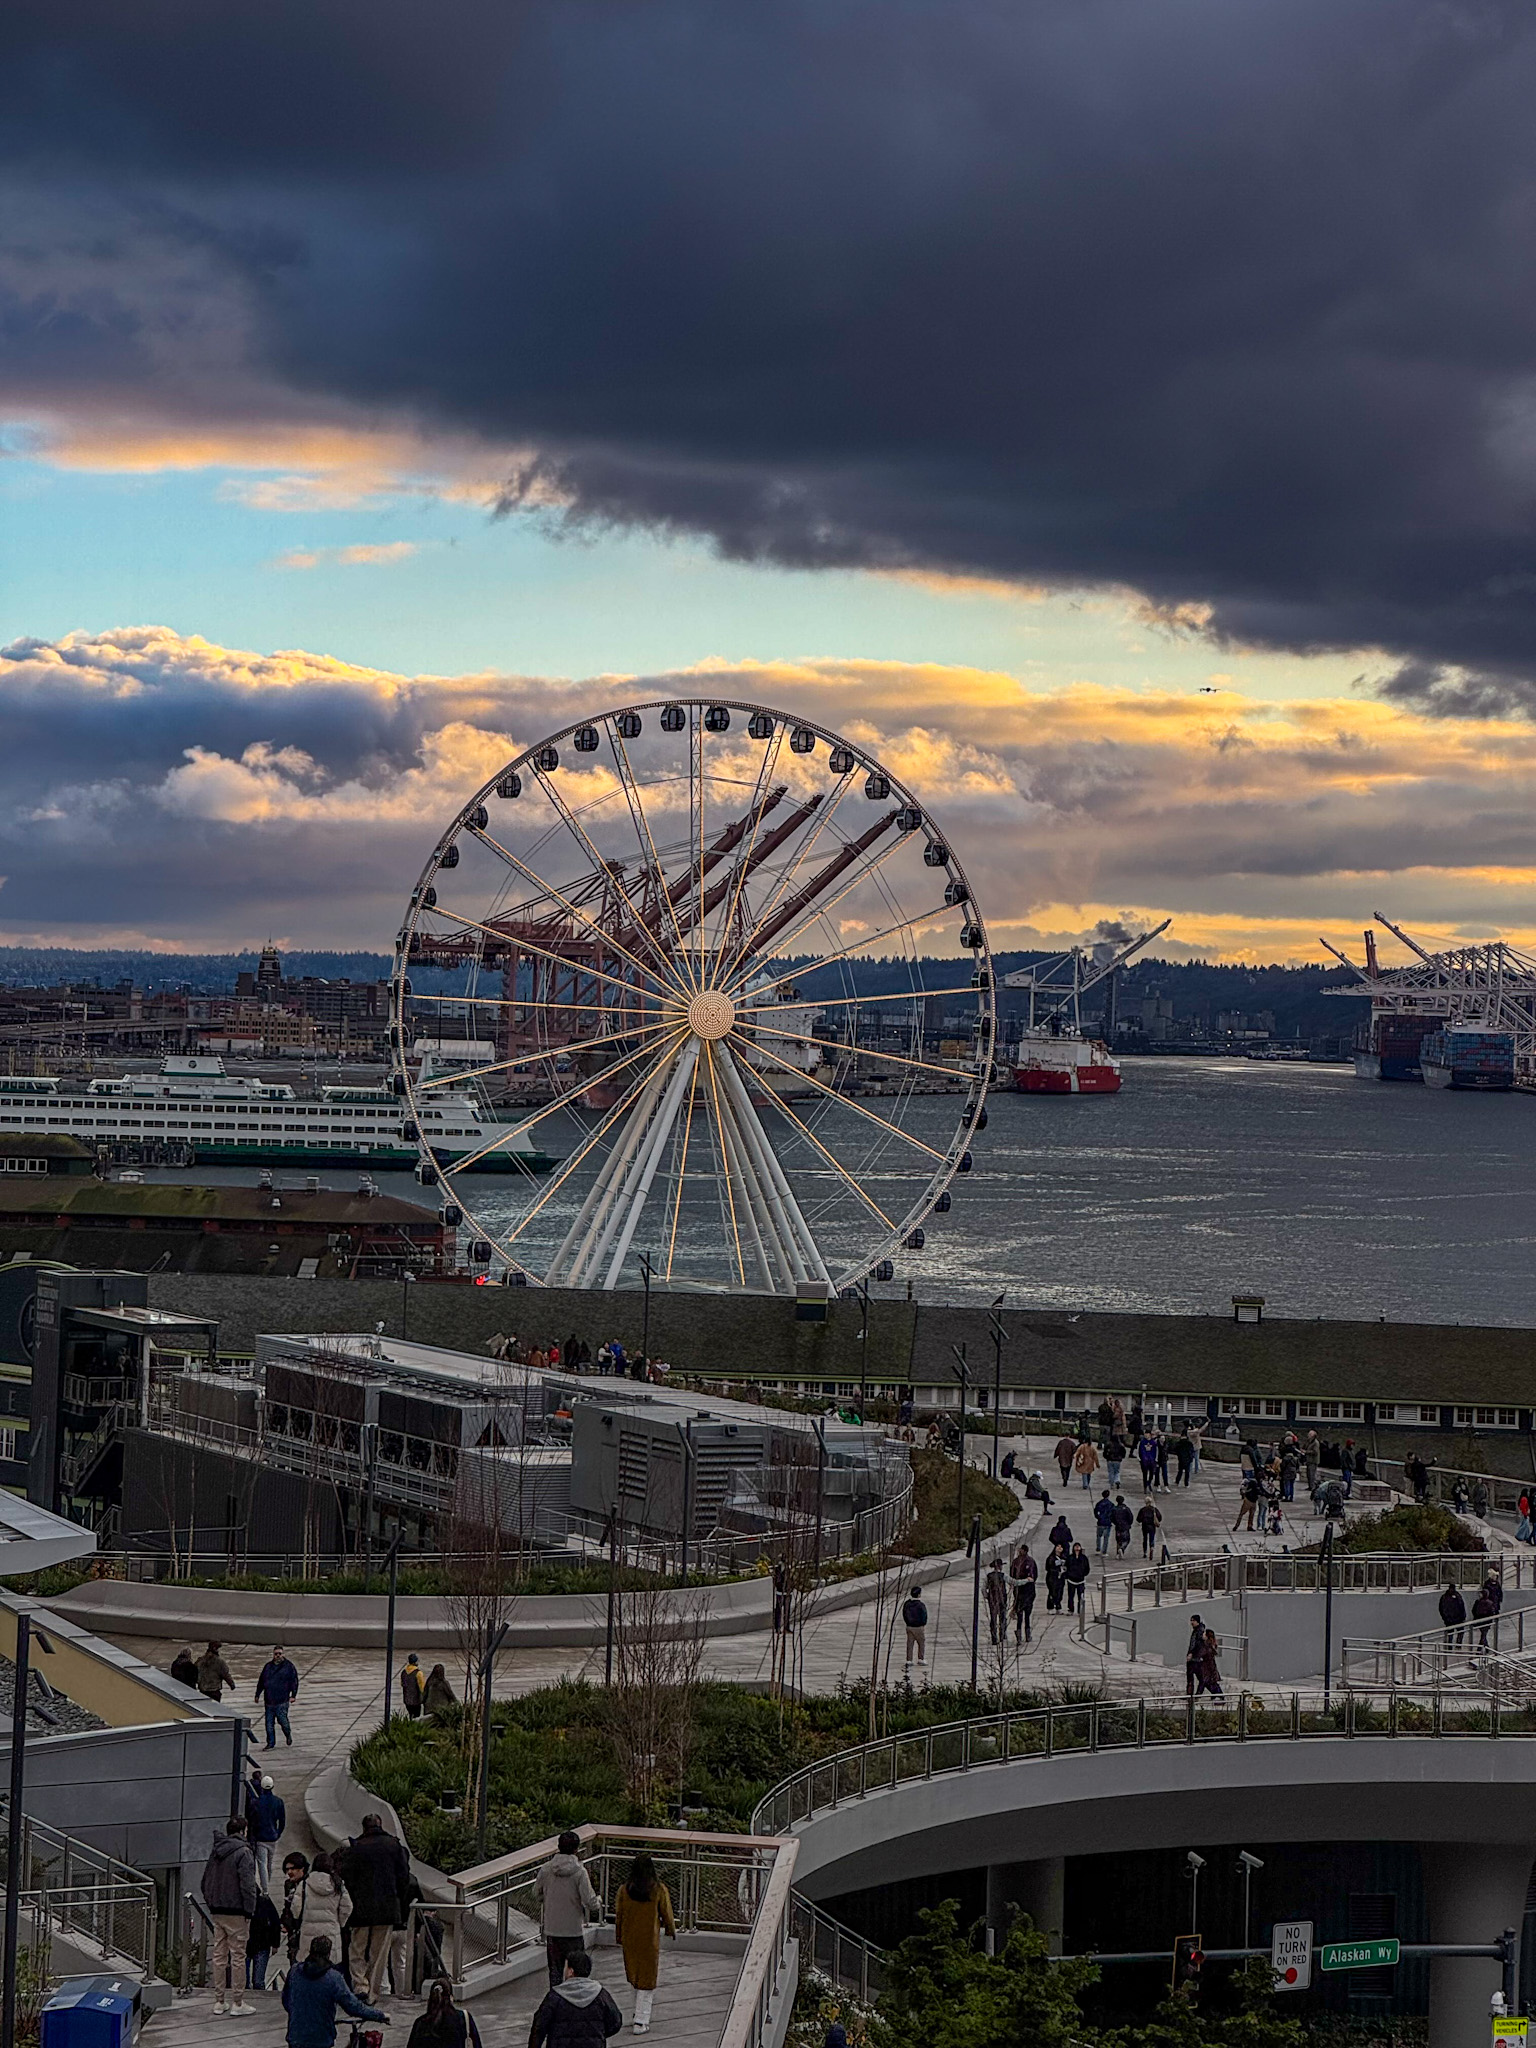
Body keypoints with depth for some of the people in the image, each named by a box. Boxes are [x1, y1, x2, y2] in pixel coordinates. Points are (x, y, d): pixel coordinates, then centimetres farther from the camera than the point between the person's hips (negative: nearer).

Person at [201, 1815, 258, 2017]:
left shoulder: (215, 1851, 10)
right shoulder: (243, 1852, -12)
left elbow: (205, 1881, 16)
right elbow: (247, 1884, -17)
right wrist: (249, 1910, -12)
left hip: (217, 1911, 7)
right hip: (236, 1912, -7)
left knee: (219, 1955, 11)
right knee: (238, 1956, -1)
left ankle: (219, 2001, 15)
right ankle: (237, 2002, 1)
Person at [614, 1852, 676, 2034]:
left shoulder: (624, 1889, -6)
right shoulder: (658, 1890, -12)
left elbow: (619, 1915, 2)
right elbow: (666, 1913, -3)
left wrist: (618, 1937, 16)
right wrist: (671, 1931, 16)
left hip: (629, 1939, 2)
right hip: (650, 1940, -2)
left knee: (634, 1976, 21)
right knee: (647, 1980, 4)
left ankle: (641, 2013, 31)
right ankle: (641, 2021, 0)